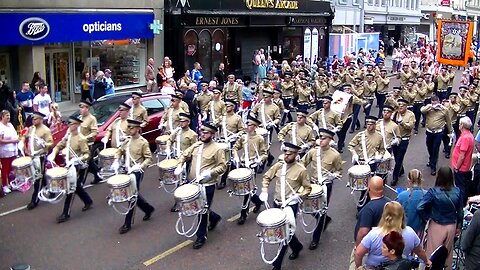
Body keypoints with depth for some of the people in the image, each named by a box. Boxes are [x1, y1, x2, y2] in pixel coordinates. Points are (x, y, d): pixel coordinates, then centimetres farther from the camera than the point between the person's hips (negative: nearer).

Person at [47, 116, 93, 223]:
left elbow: (87, 154, -19)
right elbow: (59, 146, 9)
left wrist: (77, 159, -36)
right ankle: (88, 202, 40)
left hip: (79, 167, -8)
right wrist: (53, 154, -10)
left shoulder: (81, 139, -18)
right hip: (70, 166, 8)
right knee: (76, 187, 19)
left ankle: (66, 214, 4)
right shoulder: (68, 136, 4)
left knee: (71, 189, -4)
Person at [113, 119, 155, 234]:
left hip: (137, 172, -7)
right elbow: (120, 151, 20)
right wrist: (116, 161, 2)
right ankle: (148, 209, 38)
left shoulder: (143, 142, -11)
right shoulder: (128, 141, 9)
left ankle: (127, 224, 3)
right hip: (128, 171, 7)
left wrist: (139, 166, -27)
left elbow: (148, 158, -11)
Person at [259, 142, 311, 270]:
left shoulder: (301, 170, -13)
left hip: (290, 205, -5)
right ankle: (297, 246, 45)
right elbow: (266, 177, 11)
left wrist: (298, 196, -19)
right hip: (277, 203, 5)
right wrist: (264, 191, -3)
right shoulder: (278, 165, -1)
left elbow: (308, 188, -4)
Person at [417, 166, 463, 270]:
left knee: (433, 254, 13)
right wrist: (458, 226, 14)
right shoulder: (457, 191, -11)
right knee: (448, 253, 23)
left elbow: (420, 208, -26)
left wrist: (426, 218, -7)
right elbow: (460, 211, 0)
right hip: (451, 226, 3)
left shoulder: (433, 191, -22)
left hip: (436, 226, -3)